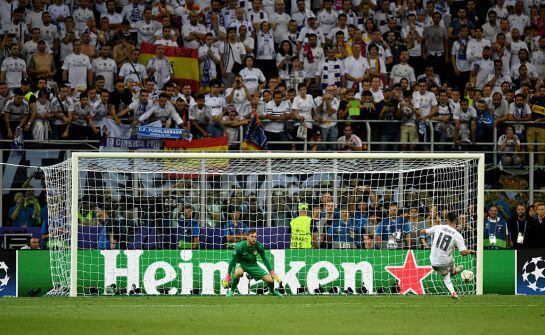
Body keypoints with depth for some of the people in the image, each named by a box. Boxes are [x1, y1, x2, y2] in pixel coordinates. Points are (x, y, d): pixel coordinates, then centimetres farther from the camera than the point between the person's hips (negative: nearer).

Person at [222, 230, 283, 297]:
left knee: (270, 280, -10)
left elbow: (264, 259, -1)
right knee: (239, 272, -41)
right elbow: (233, 260, -16)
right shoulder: (240, 246, -25)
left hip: (253, 265, 3)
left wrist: (272, 272, 0)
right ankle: (232, 290, -16)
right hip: (241, 264, -3)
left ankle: (272, 291, 28)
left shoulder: (259, 246, -17)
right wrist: (228, 275, -17)